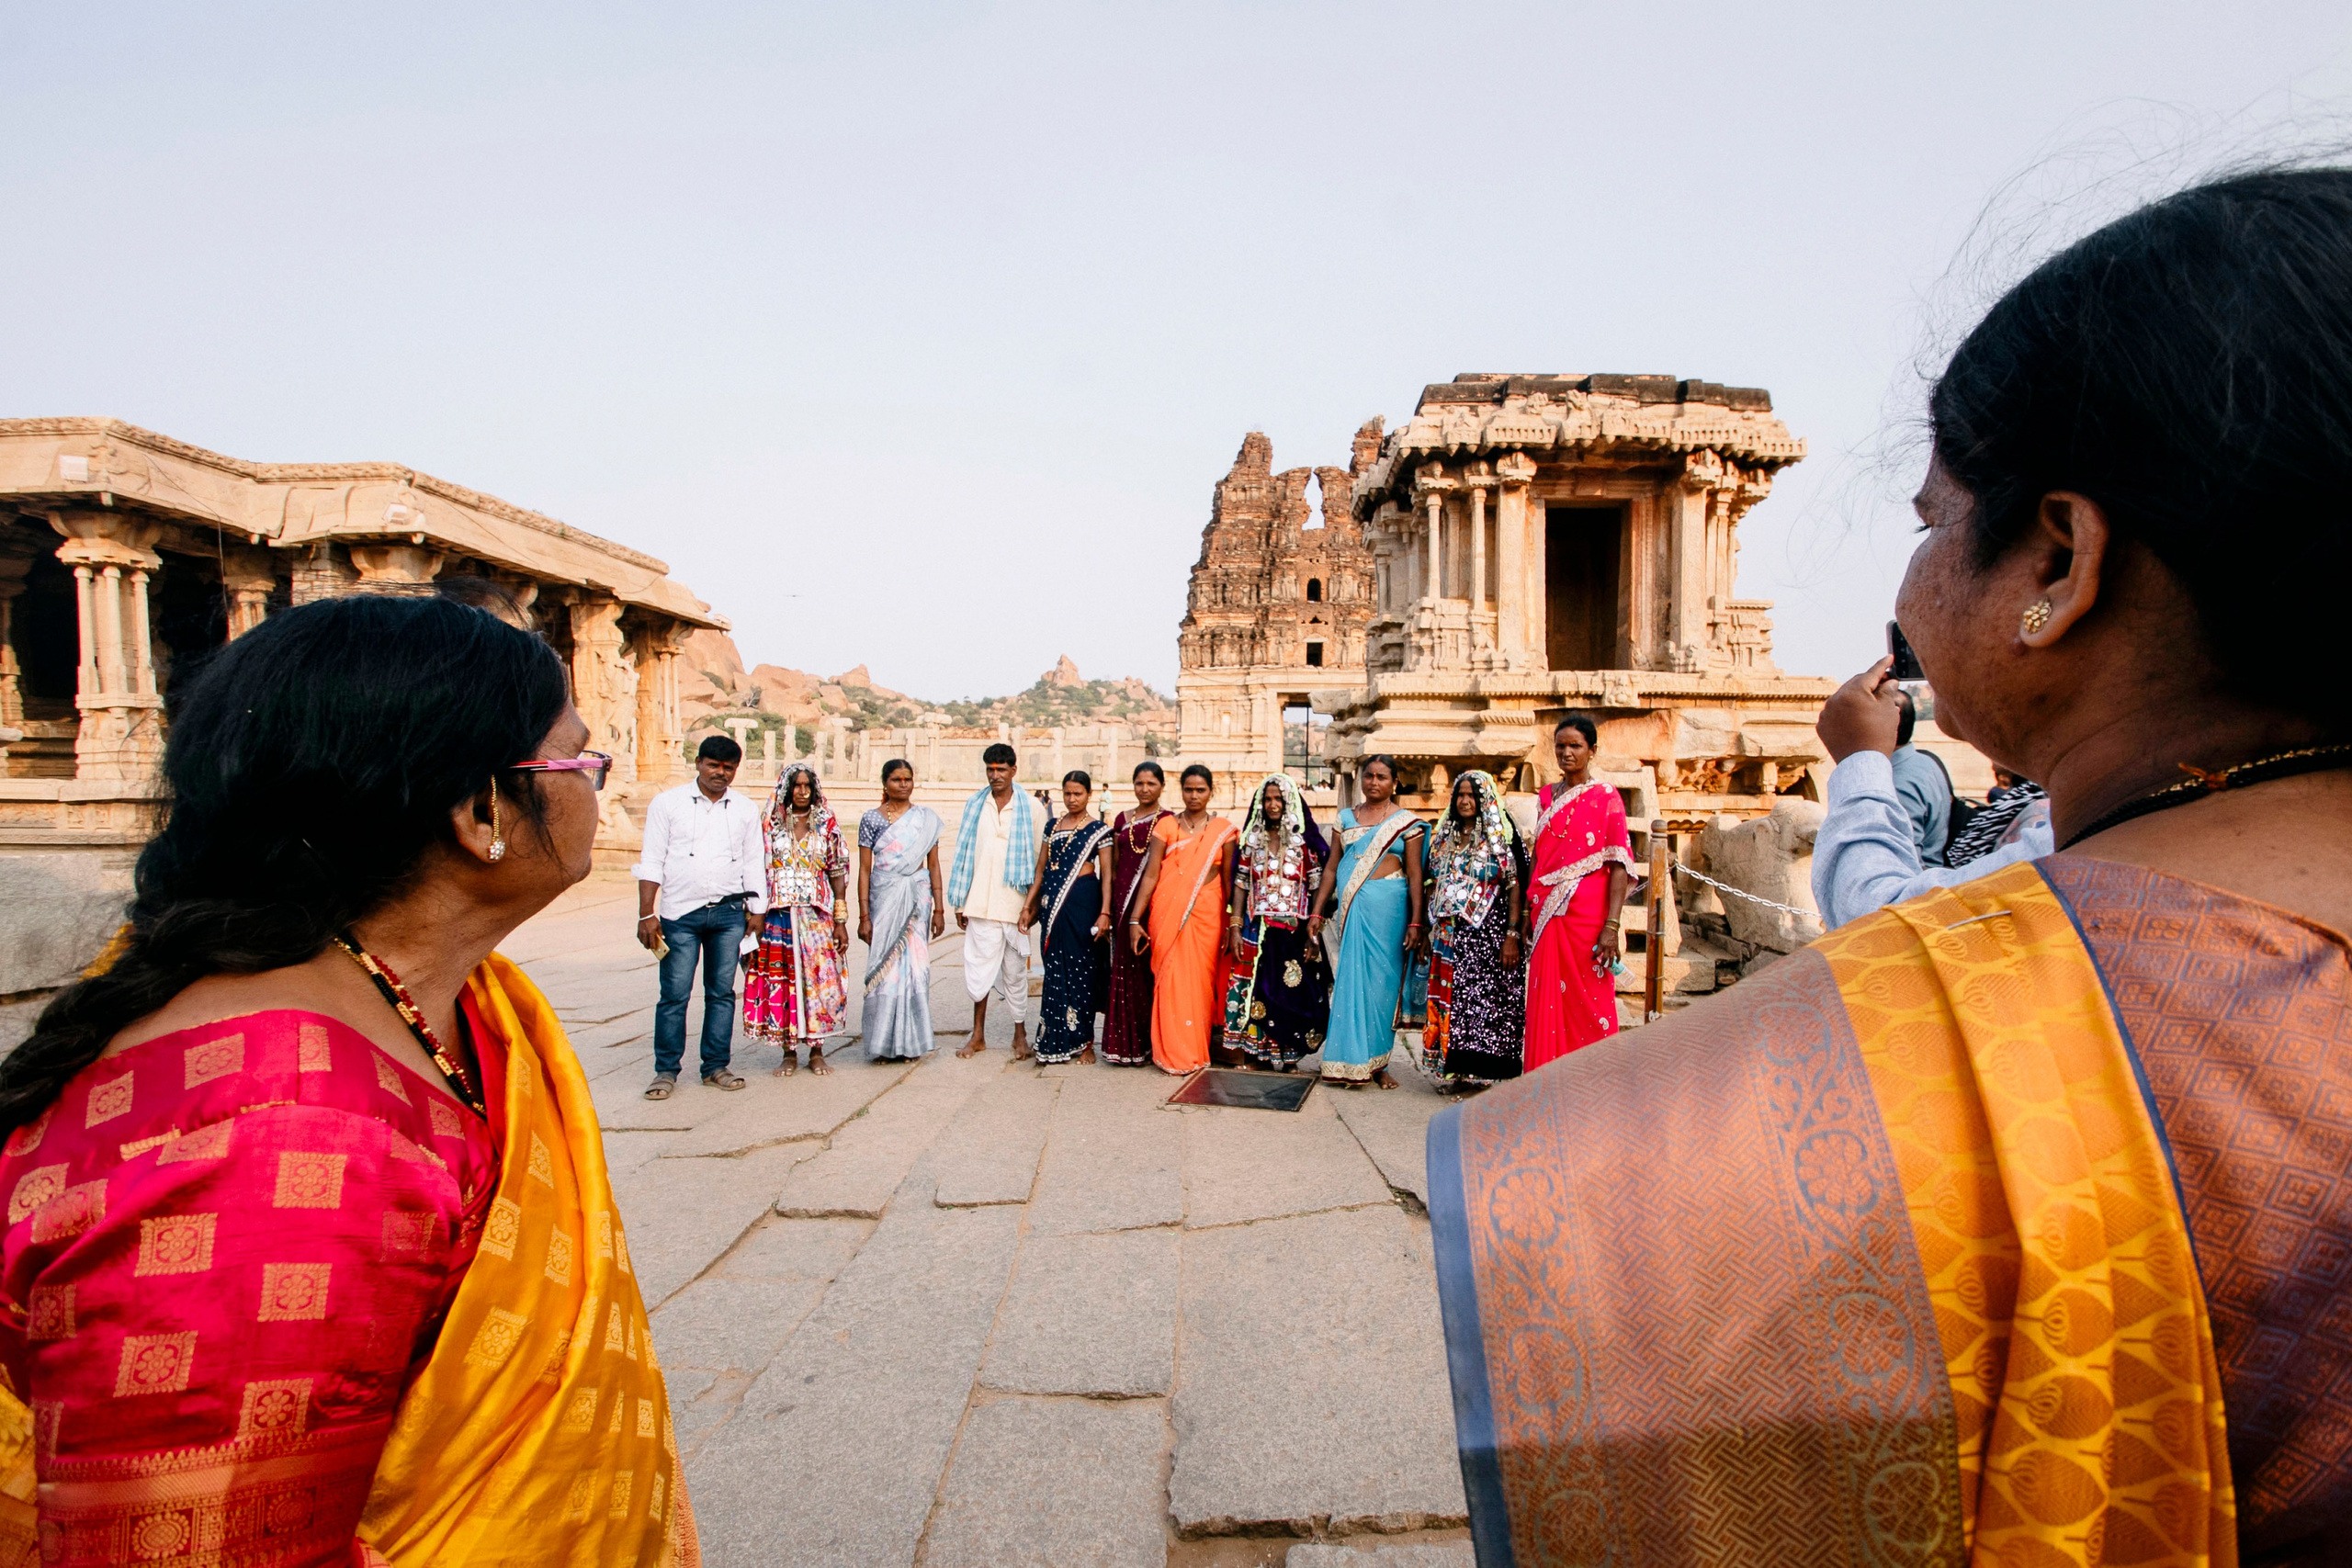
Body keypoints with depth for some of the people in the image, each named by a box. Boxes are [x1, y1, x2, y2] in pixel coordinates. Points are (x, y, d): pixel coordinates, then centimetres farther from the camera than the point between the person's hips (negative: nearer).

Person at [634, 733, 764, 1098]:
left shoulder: (746, 810, 10)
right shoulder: (668, 803, 4)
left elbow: (754, 865, 13)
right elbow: (651, 862, 1)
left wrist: (756, 913, 7)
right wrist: (647, 914, -7)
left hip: (728, 914, 2)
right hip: (680, 914, -2)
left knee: (722, 992, 7)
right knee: (674, 994, -2)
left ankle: (716, 1066, 17)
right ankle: (666, 1070, 11)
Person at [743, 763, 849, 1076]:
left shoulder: (827, 825, 5)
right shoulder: (769, 824, 4)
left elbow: (838, 873, 4)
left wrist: (841, 920, 0)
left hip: (817, 914, 0)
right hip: (779, 914, 0)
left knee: (819, 976, 0)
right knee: (781, 978, 1)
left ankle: (817, 1052, 13)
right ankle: (789, 1053, 13)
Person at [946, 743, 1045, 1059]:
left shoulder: (1032, 809, 1)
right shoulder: (974, 805, 8)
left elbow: (1041, 860, 2)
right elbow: (963, 853, 10)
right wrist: (960, 902, 7)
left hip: (1015, 905, -2)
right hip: (980, 903, 2)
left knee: (1015, 971, 5)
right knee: (978, 968, 4)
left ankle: (1020, 1035, 20)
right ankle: (978, 1036, 18)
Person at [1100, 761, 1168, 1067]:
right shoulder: (1122, 819, 13)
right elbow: (1114, 866, 15)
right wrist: (1108, 906, 8)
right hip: (1124, 901, 4)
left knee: (1149, 968, -2)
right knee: (1124, 967, 3)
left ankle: (1146, 1041, 8)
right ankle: (1123, 1042, 10)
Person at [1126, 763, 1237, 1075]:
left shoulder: (1223, 830, 6)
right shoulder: (1166, 826, 4)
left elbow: (1229, 881, 6)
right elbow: (1150, 875, 0)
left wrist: (1231, 925, 1)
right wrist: (1135, 920, -6)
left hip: (1206, 914, 0)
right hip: (1167, 913, 0)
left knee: (1200, 980, 2)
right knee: (1170, 979, -1)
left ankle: (1197, 1051, 17)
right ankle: (1172, 1053, 11)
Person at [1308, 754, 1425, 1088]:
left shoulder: (1407, 822, 3)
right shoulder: (1346, 818, 12)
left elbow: (1415, 875, -1)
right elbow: (1332, 868, 11)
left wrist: (1415, 922, -8)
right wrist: (1317, 912, 6)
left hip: (1386, 908, -2)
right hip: (1349, 907, 2)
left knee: (1381, 980, 1)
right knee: (1349, 979, 1)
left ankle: (1376, 1063, 11)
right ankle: (1351, 1062, 9)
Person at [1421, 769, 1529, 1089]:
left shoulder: (1502, 837, -2)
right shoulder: (1443, 837, 14)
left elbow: (1516, 887, -7)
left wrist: (1512, 935, -14)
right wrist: (1428, 931, 11)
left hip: (1488, 933, -5)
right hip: (1448, 936, 5)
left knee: (1485, 999, -7)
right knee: (1448, 1000, 4)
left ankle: (1481, 1071, 1)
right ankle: (1452, 1070, 12)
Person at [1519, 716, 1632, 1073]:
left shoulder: (1605, 798, -2)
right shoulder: (1545, 796, 13)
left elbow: (1619, 866, -8)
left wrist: (1611, 926, -16)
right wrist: (1527, 916, 10)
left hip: (1587, 916, -4)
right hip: (1547, 916, 4)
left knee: (1588, 1003, 1)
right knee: (1547, 1005, 5)